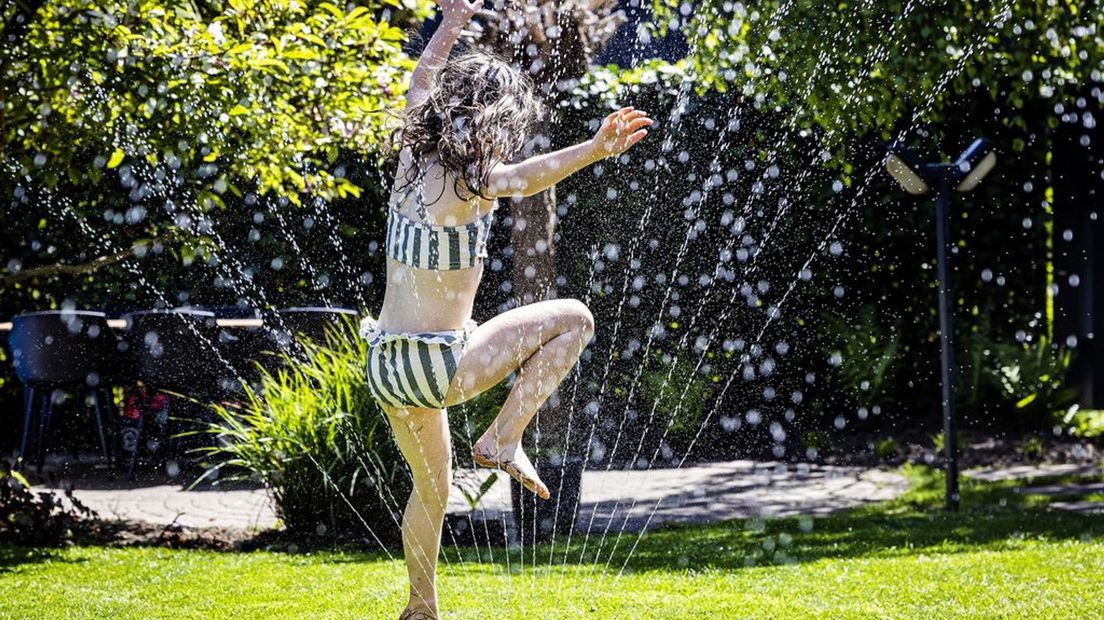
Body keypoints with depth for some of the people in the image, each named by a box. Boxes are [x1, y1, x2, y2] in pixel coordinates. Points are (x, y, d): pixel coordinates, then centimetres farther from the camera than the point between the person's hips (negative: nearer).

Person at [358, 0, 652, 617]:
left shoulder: (413, 160, 3)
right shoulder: (467, 181, -17)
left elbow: (421, 85, 24)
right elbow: (520, 177, -42)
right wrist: (595, 149, -58)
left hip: (384, 368, 7)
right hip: (438, 365, -7)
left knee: (432, 489, 28)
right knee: (573, 318, 7)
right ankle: (502, 439, 2)